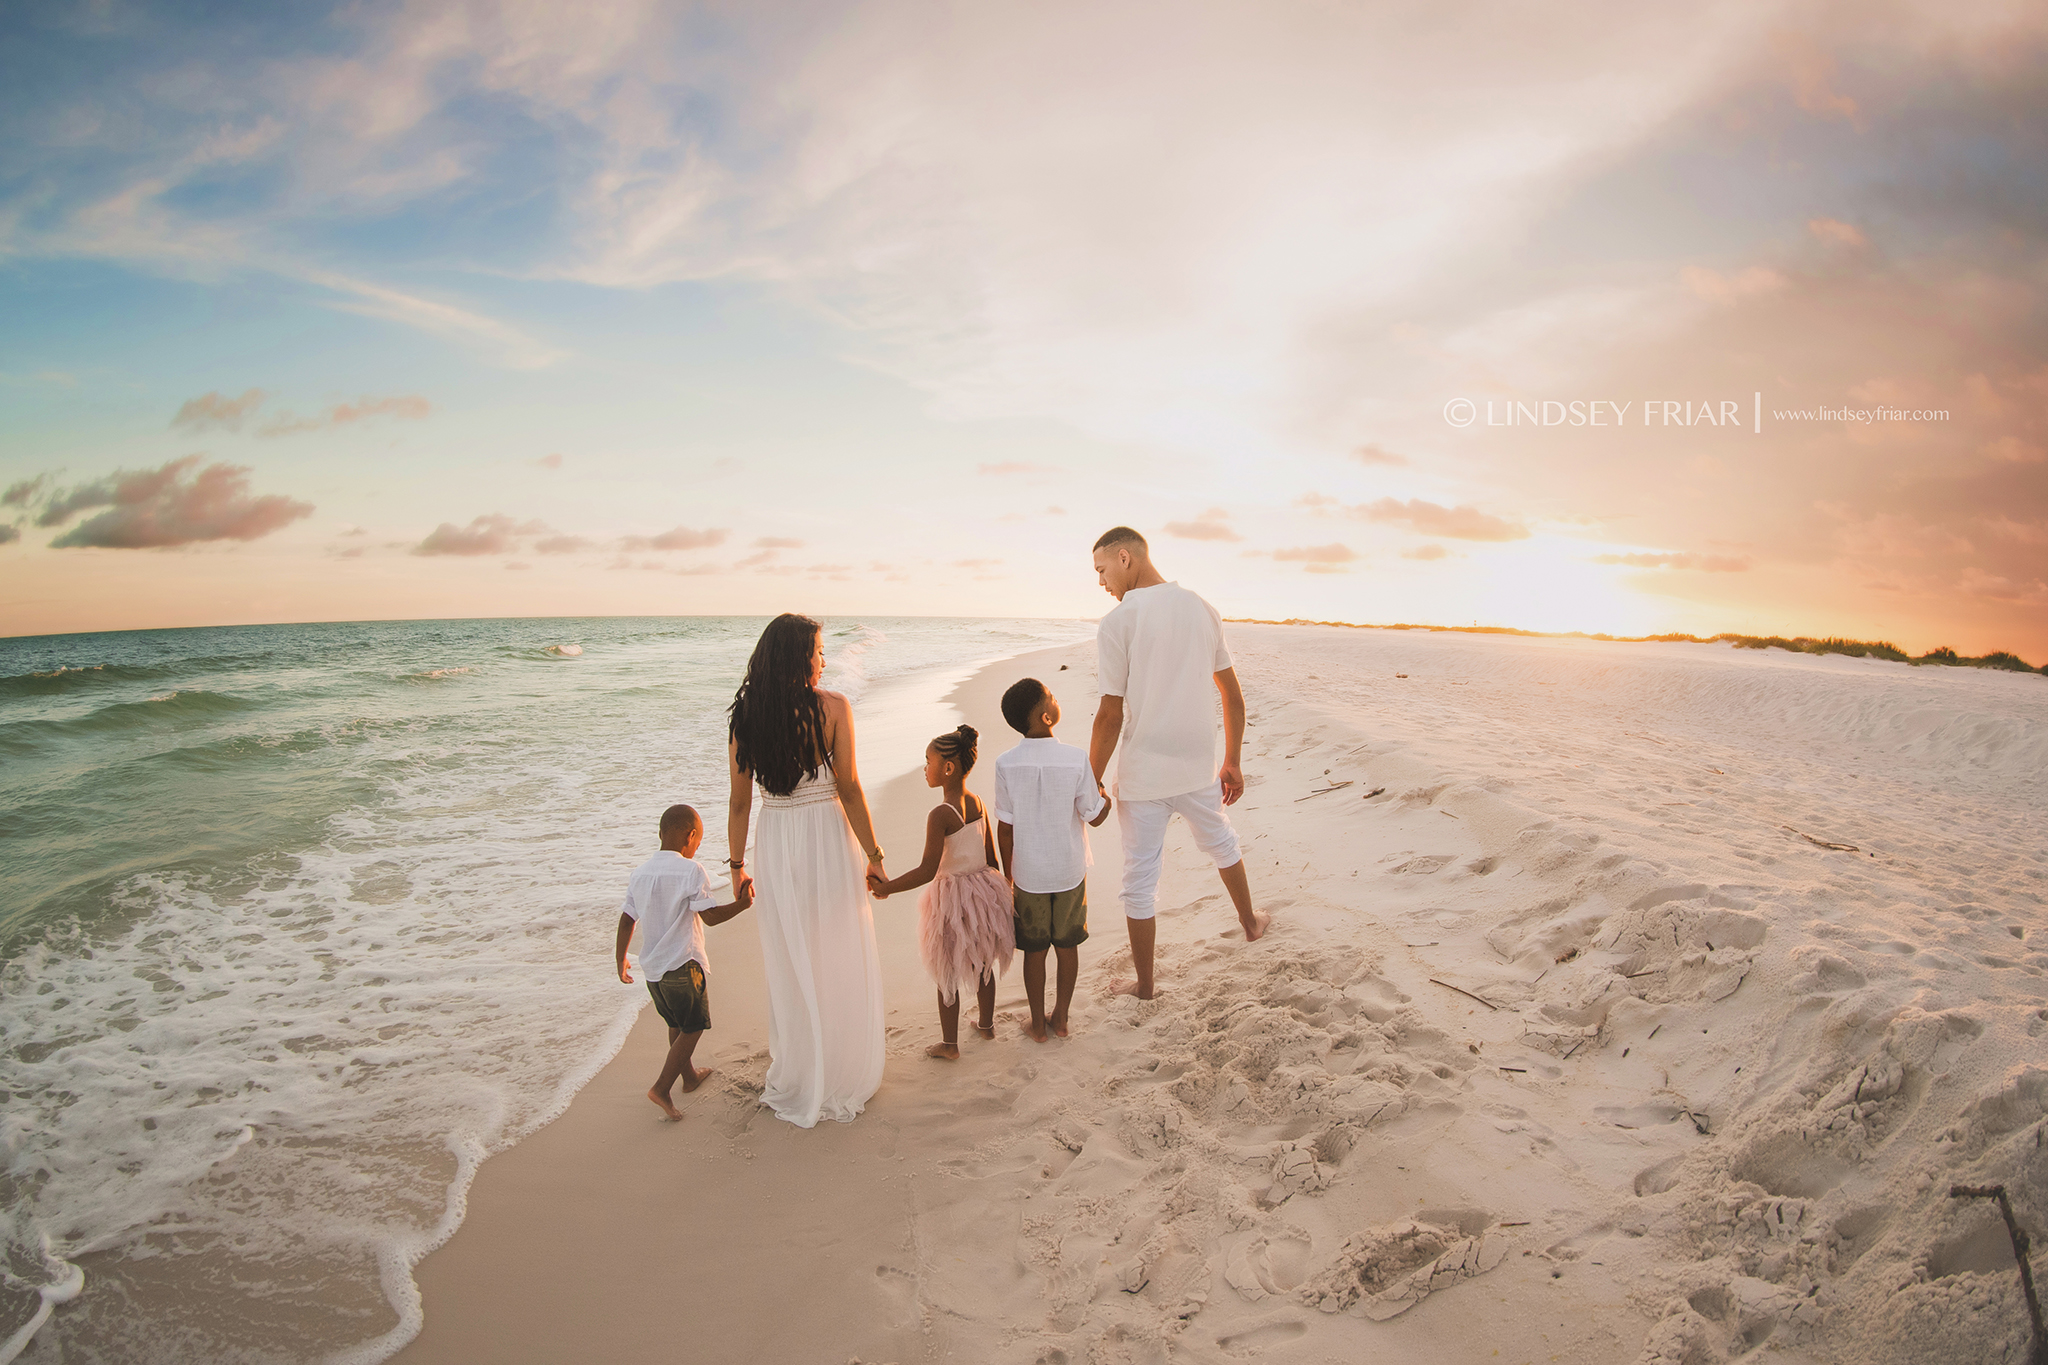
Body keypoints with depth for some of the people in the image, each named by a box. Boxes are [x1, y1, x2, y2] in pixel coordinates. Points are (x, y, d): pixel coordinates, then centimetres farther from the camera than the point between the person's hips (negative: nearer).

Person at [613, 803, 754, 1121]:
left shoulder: (640, 873, 5)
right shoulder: (691, 870, -14)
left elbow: (626, 920, 9)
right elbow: (710, 916, -17)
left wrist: (621, 959, 21)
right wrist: (742, 904, -4)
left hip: (651, 966, 7)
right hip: (682, 965, -7)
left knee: (676, 1024, 23)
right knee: (693, 1028, 6)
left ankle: (689, 1075, 38)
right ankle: (662, 1088, -1)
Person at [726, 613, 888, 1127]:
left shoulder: (746, 715, -2)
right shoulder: (833, 707, -11)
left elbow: (740, 802, 2)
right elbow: (850, 789, -12)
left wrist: (737, 865, 12)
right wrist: (873, 855, -3)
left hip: (776, 847, 3)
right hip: (829, 840, -3)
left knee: (790, 968, 16)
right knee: (838, 966, 13)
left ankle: (795, 1083, 30)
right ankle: (841, 1079, 26)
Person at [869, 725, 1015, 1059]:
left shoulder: (940, 814, -24)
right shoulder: (979, 804, -2)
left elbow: (927, 871, -26)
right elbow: (991, 857, 7)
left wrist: (886, 888, -20)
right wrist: (994, 889, 21)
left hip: (952, 900, -7)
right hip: (984, 890, 7)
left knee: (947, 974, 10)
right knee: (982, 964, 23)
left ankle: (949, 1044, 21)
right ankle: (986, 1025, 41)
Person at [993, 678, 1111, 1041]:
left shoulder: (1006, 765, -15)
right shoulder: (1076, 759, -18)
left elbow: (1005, 830, -8)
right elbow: (1095, 816, -8)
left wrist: (1009, 877, 5)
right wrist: (1109, 791, 12)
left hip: (1028, 874, 0)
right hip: (1070, 871, 0)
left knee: (1034, 949, 15)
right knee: (1067, 944, 18)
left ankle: (1038, 1024, 29)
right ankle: (1061, 1018, 31)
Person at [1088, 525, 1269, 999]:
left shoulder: (1117, 622, -15)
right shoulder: (1203, 610, 2)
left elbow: (1111, 716, -15)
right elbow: (1233, 696, 7)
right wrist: (1232, 763, 16)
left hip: (1142, 777, -5)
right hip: (1198, 768, 5)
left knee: (1140, 881, 9)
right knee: (1221, 843, 30)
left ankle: (1144, 987, 21)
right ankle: (1251, 922, 51)